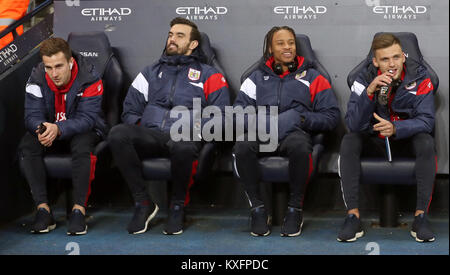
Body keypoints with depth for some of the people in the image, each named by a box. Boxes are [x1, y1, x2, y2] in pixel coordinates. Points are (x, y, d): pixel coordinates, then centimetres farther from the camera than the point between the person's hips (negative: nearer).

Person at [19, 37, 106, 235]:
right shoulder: (37, 79, -9)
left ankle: (79, 209, -31)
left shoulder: (89, 79, -19)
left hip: (83, 130, -3)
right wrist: (41, 128, -40)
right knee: (27, 146, -27)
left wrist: (58, 129, -44)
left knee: (81, 145, -37)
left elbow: (87, 118, -26)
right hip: (49, 131, 3)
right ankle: (43, 209, -25)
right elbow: (32, 115, -14)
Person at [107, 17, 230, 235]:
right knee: (117, 134, -30)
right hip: (149, 134, 3)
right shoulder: (151, 72, 27)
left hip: (184, 137, -3)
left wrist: (194, 129, -7)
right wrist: (137, 133, 2)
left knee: (183, 146, -42)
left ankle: (178, 205, -13)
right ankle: (143, 203, -18)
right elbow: (131, 109, 23)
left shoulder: (208, 75, 18)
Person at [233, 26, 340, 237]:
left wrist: (299, 117, -8)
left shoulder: (311, 77, 16)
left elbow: (331, 115, 8)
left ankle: (295, 208, -20)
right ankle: (257, 208, -18)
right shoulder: (258, 77, 21)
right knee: (242, 147, -33)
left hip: (295, 132, -1)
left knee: (299, 146, -39)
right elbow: (239, 107, 8)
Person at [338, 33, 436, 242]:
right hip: (374, 141, 1)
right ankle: (353, 215, -28)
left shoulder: (419, 76, -13)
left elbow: (426, 120, -19)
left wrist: (395, 128, -37)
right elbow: (353, 124, -22)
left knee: (426, 142, -32)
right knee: (349, 141, -27)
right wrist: (369, 92, -37)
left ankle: (421, 215, -27)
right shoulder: (365, 78, -12)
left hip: (407, 140, 0)